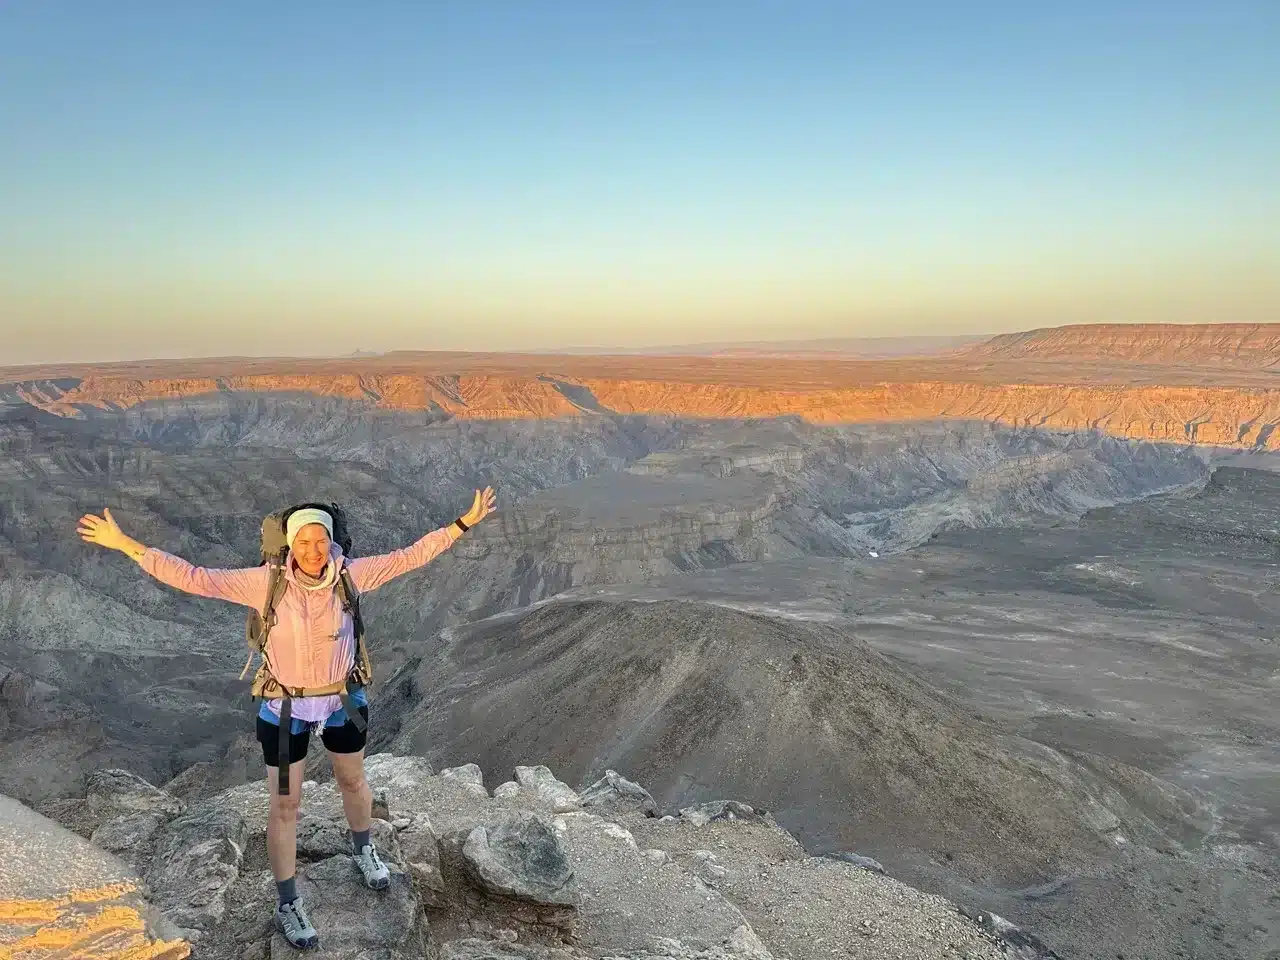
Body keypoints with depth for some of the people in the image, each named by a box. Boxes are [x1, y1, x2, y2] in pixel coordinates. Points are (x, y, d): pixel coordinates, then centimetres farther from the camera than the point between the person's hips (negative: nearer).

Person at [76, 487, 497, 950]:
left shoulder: (351, 575, -17)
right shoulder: (266, 582, -21)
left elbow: (410, 556, -13)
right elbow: (195, 578, -22)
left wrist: (464, 523, -15)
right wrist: (125, 545, -26)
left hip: (343, 702, 2)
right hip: (286, 710, -2)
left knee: (353, 781, 25)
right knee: (285, 807, 10)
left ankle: (363, 850, 56)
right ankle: (288, 905, 31)